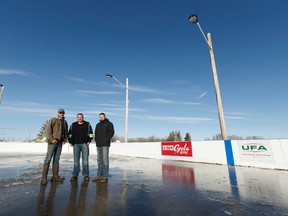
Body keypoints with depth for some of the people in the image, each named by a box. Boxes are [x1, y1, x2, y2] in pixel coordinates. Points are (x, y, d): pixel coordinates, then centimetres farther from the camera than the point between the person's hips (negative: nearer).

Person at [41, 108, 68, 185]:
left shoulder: (65, 122, 15)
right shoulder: (53, 120, -3)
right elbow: (47, 130, -10)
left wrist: (65, 139, 8)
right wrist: (51, 139, -17)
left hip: (60, 143, 6)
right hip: (52, 142, -6)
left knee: (56, 159, 10)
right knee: (48, 159, -4)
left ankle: (55, 176, 16)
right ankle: (44, 178, 3)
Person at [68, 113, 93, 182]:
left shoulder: (87, 124, 5)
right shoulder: (73, 125, 9)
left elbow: (91, 134, 8)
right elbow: (69, 134, 15)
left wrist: (89, 141, -1)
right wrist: (71, 142, 6)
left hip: (85, 144, -1)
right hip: (76, 145, 1)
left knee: (85, 160, 0)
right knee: (76, 160, 4)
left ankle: (86, 175, 7)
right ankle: (75, 175, 13)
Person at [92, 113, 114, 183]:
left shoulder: (109, 124, 1)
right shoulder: (98, 125, 20)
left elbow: (111, 132, -8)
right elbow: (96, 133, 23)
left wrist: (106, 140, -13)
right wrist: (96, 140, 8)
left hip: (105, 145, -6)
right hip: (98, 145, 7)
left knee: (105, 161, -6)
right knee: (99, 161, 11)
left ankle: (105, 177, -1)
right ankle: (99, 176, 18)